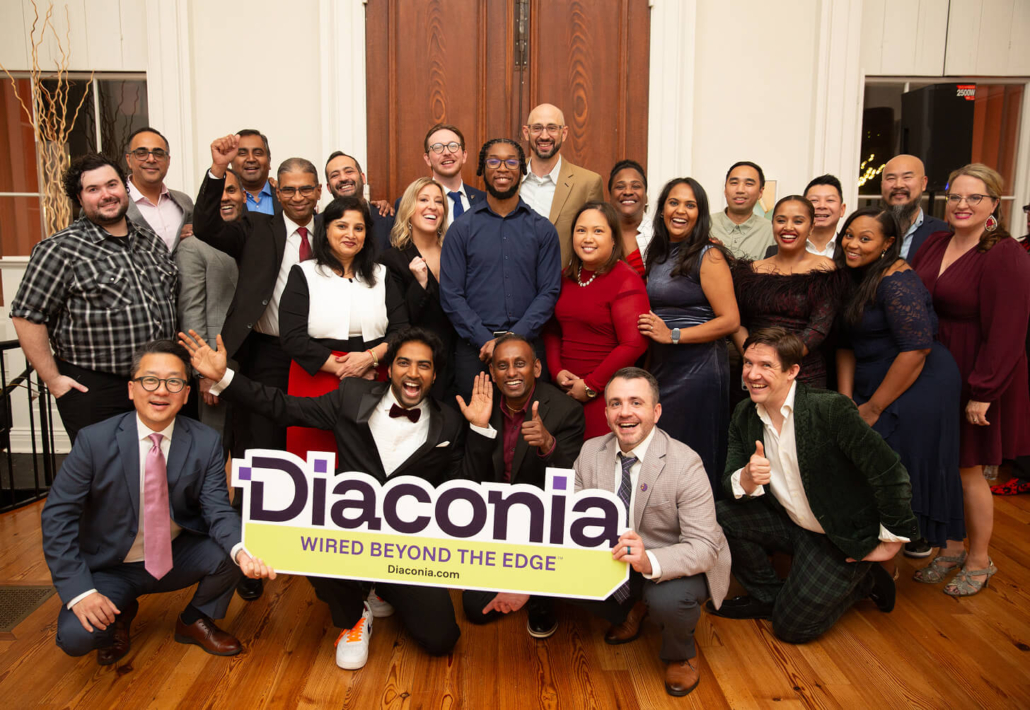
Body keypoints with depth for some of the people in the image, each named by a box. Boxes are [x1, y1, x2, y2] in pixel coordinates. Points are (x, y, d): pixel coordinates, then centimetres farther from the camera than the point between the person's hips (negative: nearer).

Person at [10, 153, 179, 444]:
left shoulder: (152, 241, 10)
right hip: (93, 390, -5)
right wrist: (52, 379, -10)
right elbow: (27, 315, -9)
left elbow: (171, 298, 19)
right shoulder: (61, 250, -9)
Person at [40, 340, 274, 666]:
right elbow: (58, 515, -13)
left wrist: (241, 551, -38)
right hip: (111, 567, -1)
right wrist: (79, 590, -21)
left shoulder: (205, 443, -12)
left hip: (177, 559, 2)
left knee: (229, 548, -25)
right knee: (75, 636, -26)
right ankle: (121, 613, 12)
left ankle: (195, 621, 6)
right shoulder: (95, 440, -16)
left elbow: (218, 510, -15)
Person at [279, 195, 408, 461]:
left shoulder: (381, 276, 14)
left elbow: (402, 330, 6)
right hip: (316, 382, -2)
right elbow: (292, 337, -5)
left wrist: (370, 357, -11)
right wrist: (342, 368, -10)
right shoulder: (303, 274, 6)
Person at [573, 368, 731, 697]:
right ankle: (630, 611, 14)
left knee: (668, 599, -35)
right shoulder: (590, 451, -8)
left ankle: (681, 655, 5)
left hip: (676, 565, -4)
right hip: (614, 558, 4)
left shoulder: (684, 463, -23)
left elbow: (704, 547, -27)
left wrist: (650, 561, -47)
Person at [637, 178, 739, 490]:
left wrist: (673, 335, -17)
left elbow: (730, 320, -14)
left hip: (698, 369, -7)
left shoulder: (709, 256, -9)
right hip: (660, 369, 7)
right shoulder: (657, 255, 13)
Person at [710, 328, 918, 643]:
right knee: (718, 516, -16)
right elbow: (729, 484, -7)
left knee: (792, 627, -6)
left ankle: (864, 579, 19)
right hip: (789, 523, 6)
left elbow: (890, 472, -22)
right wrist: (746, 480, -32)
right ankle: (767, 596, 8)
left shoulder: (830, 408, -25)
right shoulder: (743, 416, -5)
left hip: (842, 536, -5)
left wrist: (893, 540, -14)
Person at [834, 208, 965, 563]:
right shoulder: (857, 277, 9)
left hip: (917, 390, -8)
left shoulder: (895, 282, -19)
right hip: (873, 385, 9)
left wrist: (874, 407, -17)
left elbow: (916, 348, -24)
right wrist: (846, 400, 2)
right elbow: (848, 342, 12)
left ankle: (918, 538, 19)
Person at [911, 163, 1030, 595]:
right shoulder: (934, 244, 7)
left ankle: (979, 561, 25)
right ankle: (950, 550, 31)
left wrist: (982, 392, -19)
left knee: (968, 471, 5)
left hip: (976, 380, -6)